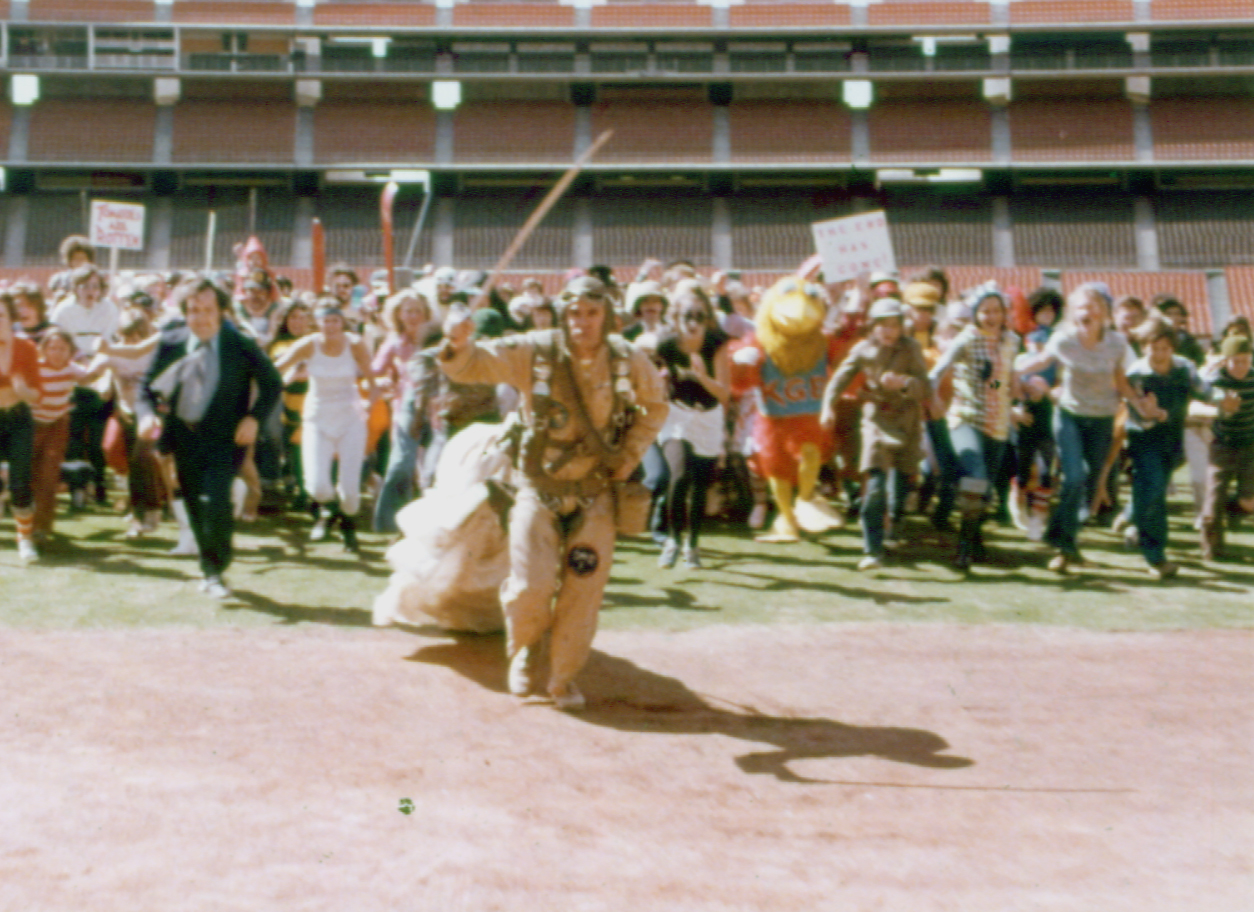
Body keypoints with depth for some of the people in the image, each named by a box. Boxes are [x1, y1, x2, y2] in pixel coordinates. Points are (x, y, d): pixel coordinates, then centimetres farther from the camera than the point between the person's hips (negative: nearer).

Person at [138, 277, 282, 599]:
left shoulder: (241, 346, -9)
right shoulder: (171, 342, -2)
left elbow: (272, 383, 2)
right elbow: (147, 387, 4)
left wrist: (254, 418, -12)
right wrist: (147, 414, -17)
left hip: (224, 437, -4)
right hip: (183, 435, 4)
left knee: (215, 501, -18)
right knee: (195, 506, 12)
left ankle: (216, 570, 1)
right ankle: (210, 568, 32)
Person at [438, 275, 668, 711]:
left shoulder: (629, 361, -5)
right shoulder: (533, 352, -12)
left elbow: (655, 405, 13)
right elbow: (471, 365, -16)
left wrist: (632, 452, 1)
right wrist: (458, 345, -40)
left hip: (594, 492, 2)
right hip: (539, 487, -2)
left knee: (583, 591, 2)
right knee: (531, 586, -9)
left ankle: (563, 677, 24)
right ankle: (524, 649, 25)